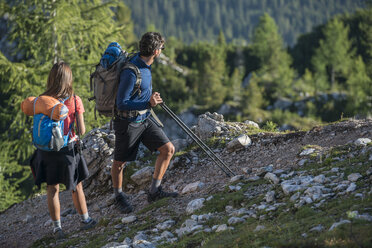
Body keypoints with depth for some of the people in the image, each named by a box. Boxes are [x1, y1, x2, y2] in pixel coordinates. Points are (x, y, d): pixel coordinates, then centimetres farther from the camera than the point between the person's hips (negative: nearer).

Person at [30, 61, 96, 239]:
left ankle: (57, 227, 15)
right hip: (69, 148, -1)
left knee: (52, 189, 11)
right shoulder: (75, 100, -12)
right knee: (77, 186, 17)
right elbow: (81, 131, -8)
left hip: (47, 149, 1)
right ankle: (85, 220, 29)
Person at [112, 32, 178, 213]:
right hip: (128, 123, -8)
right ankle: (119, 196, 33)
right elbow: (122, 104, -26)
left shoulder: (144, 64, -2)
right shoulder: (131, 72, -29)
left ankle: (154, 191, 8)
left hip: (145, 119, 8)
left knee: (168, 149, 0)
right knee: (119, 163, 10)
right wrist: (148, 104, -36)